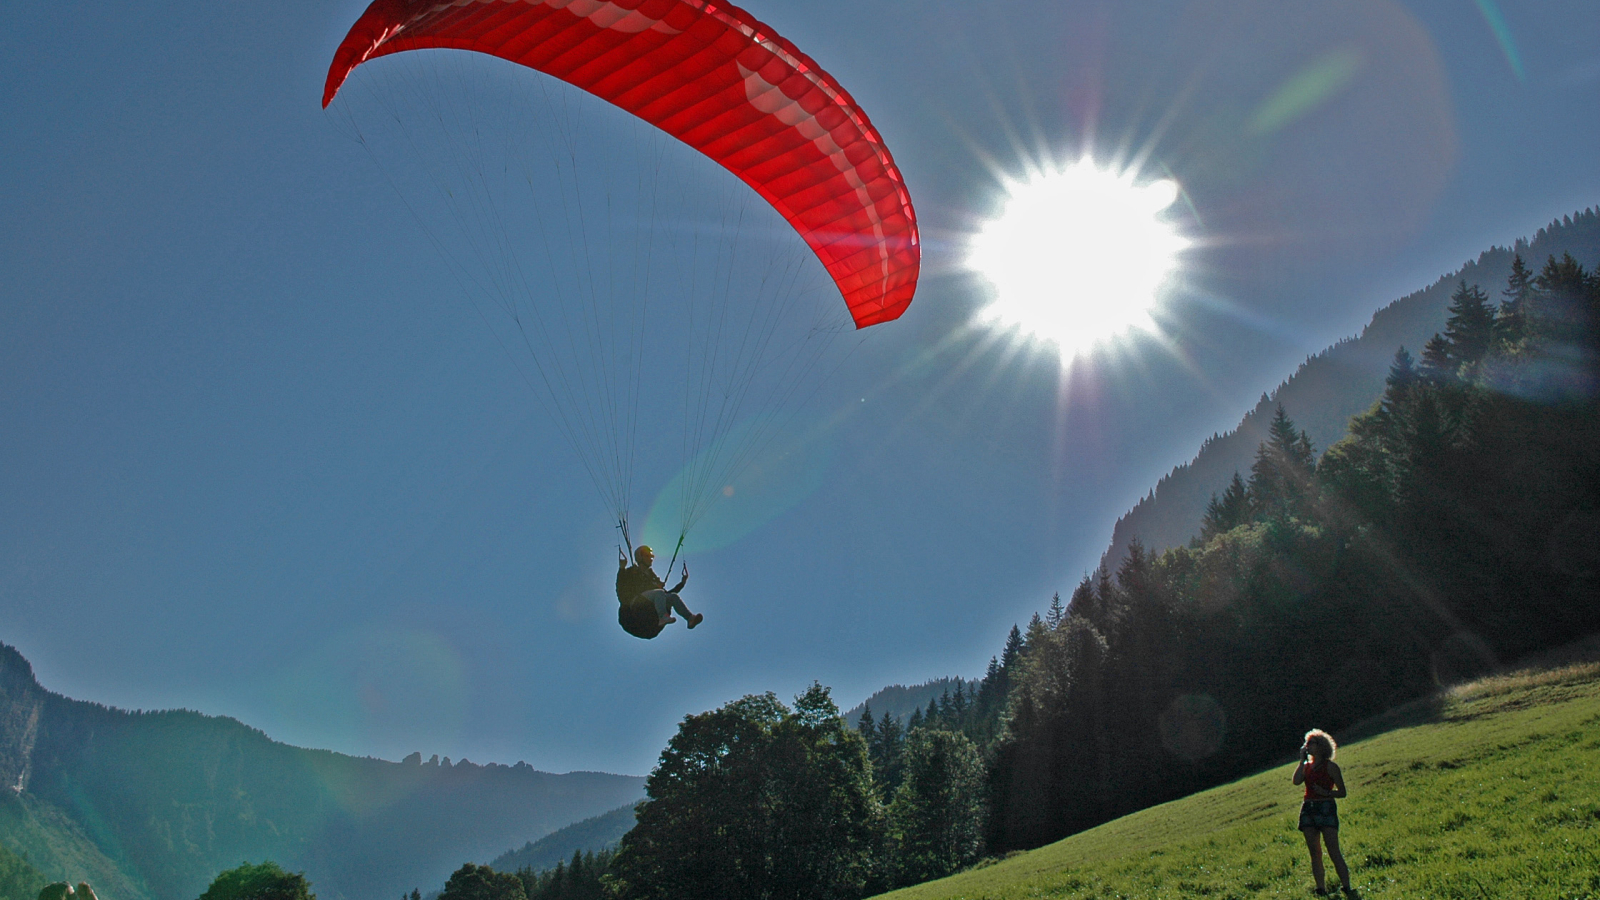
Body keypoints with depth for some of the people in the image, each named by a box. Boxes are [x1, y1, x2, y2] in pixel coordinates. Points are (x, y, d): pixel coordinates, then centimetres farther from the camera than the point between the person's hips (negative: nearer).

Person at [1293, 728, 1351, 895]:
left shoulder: (1330, 766, 0)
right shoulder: (1306, 766, 15)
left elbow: (1342, 792, -1)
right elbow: (1296, 781, -4)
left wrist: (1326, 793, -17)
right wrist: (1302, 759, 1)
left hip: (1326, 808, -6)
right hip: (1308, 809, 6)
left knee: (1334, 852, -11)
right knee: (1315, 853, 4)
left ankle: (1347, 888, -9)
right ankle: (1321, 889, 8)